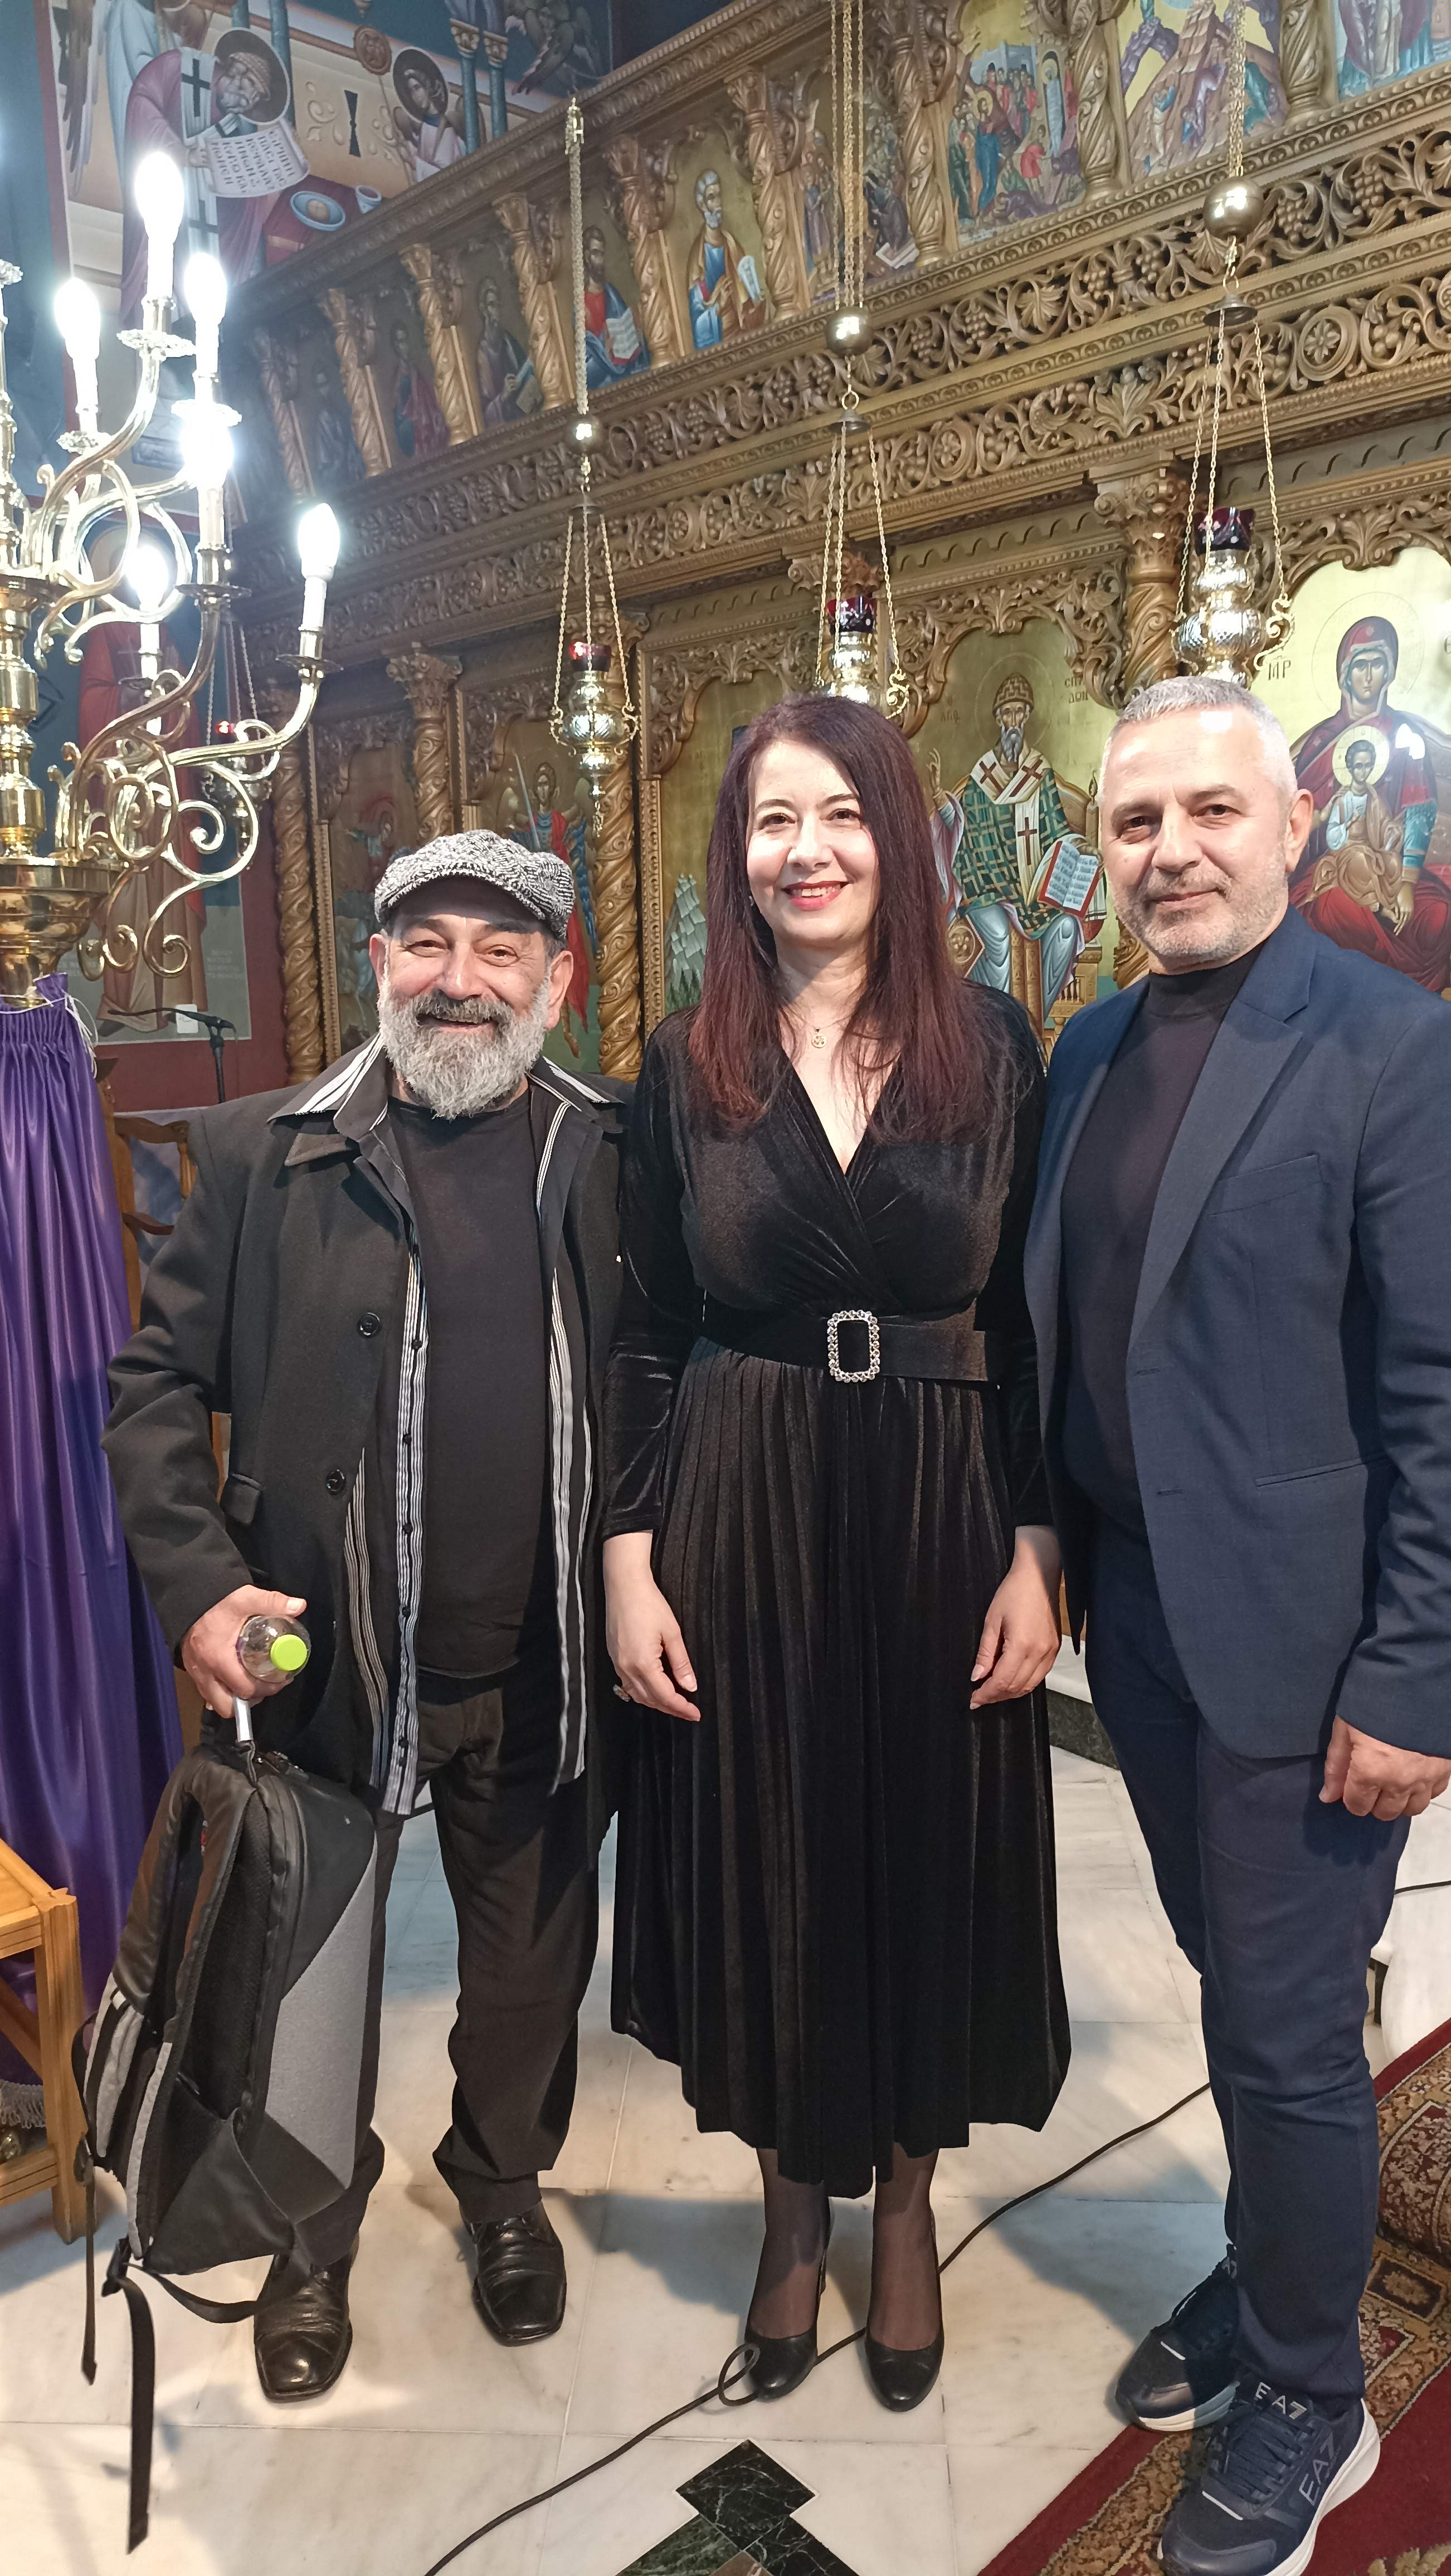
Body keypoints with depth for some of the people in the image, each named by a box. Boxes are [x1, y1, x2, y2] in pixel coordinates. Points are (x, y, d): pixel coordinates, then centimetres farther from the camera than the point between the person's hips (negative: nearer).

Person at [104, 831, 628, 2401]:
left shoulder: (617, 1160, -2)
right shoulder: (261, 1155, -5)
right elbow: (156, 1382, -2)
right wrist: (196, 1582, -12)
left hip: (545, 1675, 1)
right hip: (321, 1664, -1)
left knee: (531, 1963, 21)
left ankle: (504, 2184, 51)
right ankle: (315, 2237, 47)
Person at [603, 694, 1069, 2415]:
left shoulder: (990, 1049, -1)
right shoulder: (685, 1069, 0)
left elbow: (1033, 1324, 0)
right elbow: (643, 1336, 1)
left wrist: (1034, 1553, -6)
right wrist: (629, 1562, -4)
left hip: (939, 1517, 0)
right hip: (740, 1523, 0)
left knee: (930, 1857, 13)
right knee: (764, 1869, 12)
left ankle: (906, 2200, 40)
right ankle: (795, 2199, 39)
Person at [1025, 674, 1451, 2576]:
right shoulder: (1091, 1050, 7)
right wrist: (1041, 1556, 9)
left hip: (1291, 1639, -6)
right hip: (1135, 1620, 6)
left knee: (1286, 2033, 8)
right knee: (1241, 1988, 22)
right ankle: (1274, 2277, 45)